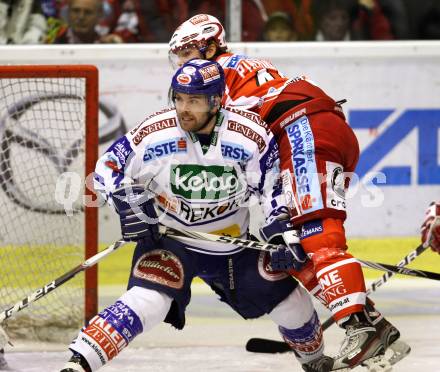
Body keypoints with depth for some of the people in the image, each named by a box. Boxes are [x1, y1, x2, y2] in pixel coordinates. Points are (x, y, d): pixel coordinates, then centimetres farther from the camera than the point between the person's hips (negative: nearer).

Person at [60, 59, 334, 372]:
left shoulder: (252, 136, -19)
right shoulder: (155, 133, -20)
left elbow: (275, 185, -5)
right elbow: (108, 169, -8)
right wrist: (127, 202, -23)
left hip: (233, 243, 3)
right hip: (168, 239, -3)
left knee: (289, 301, 6)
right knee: (148, 302, -28)